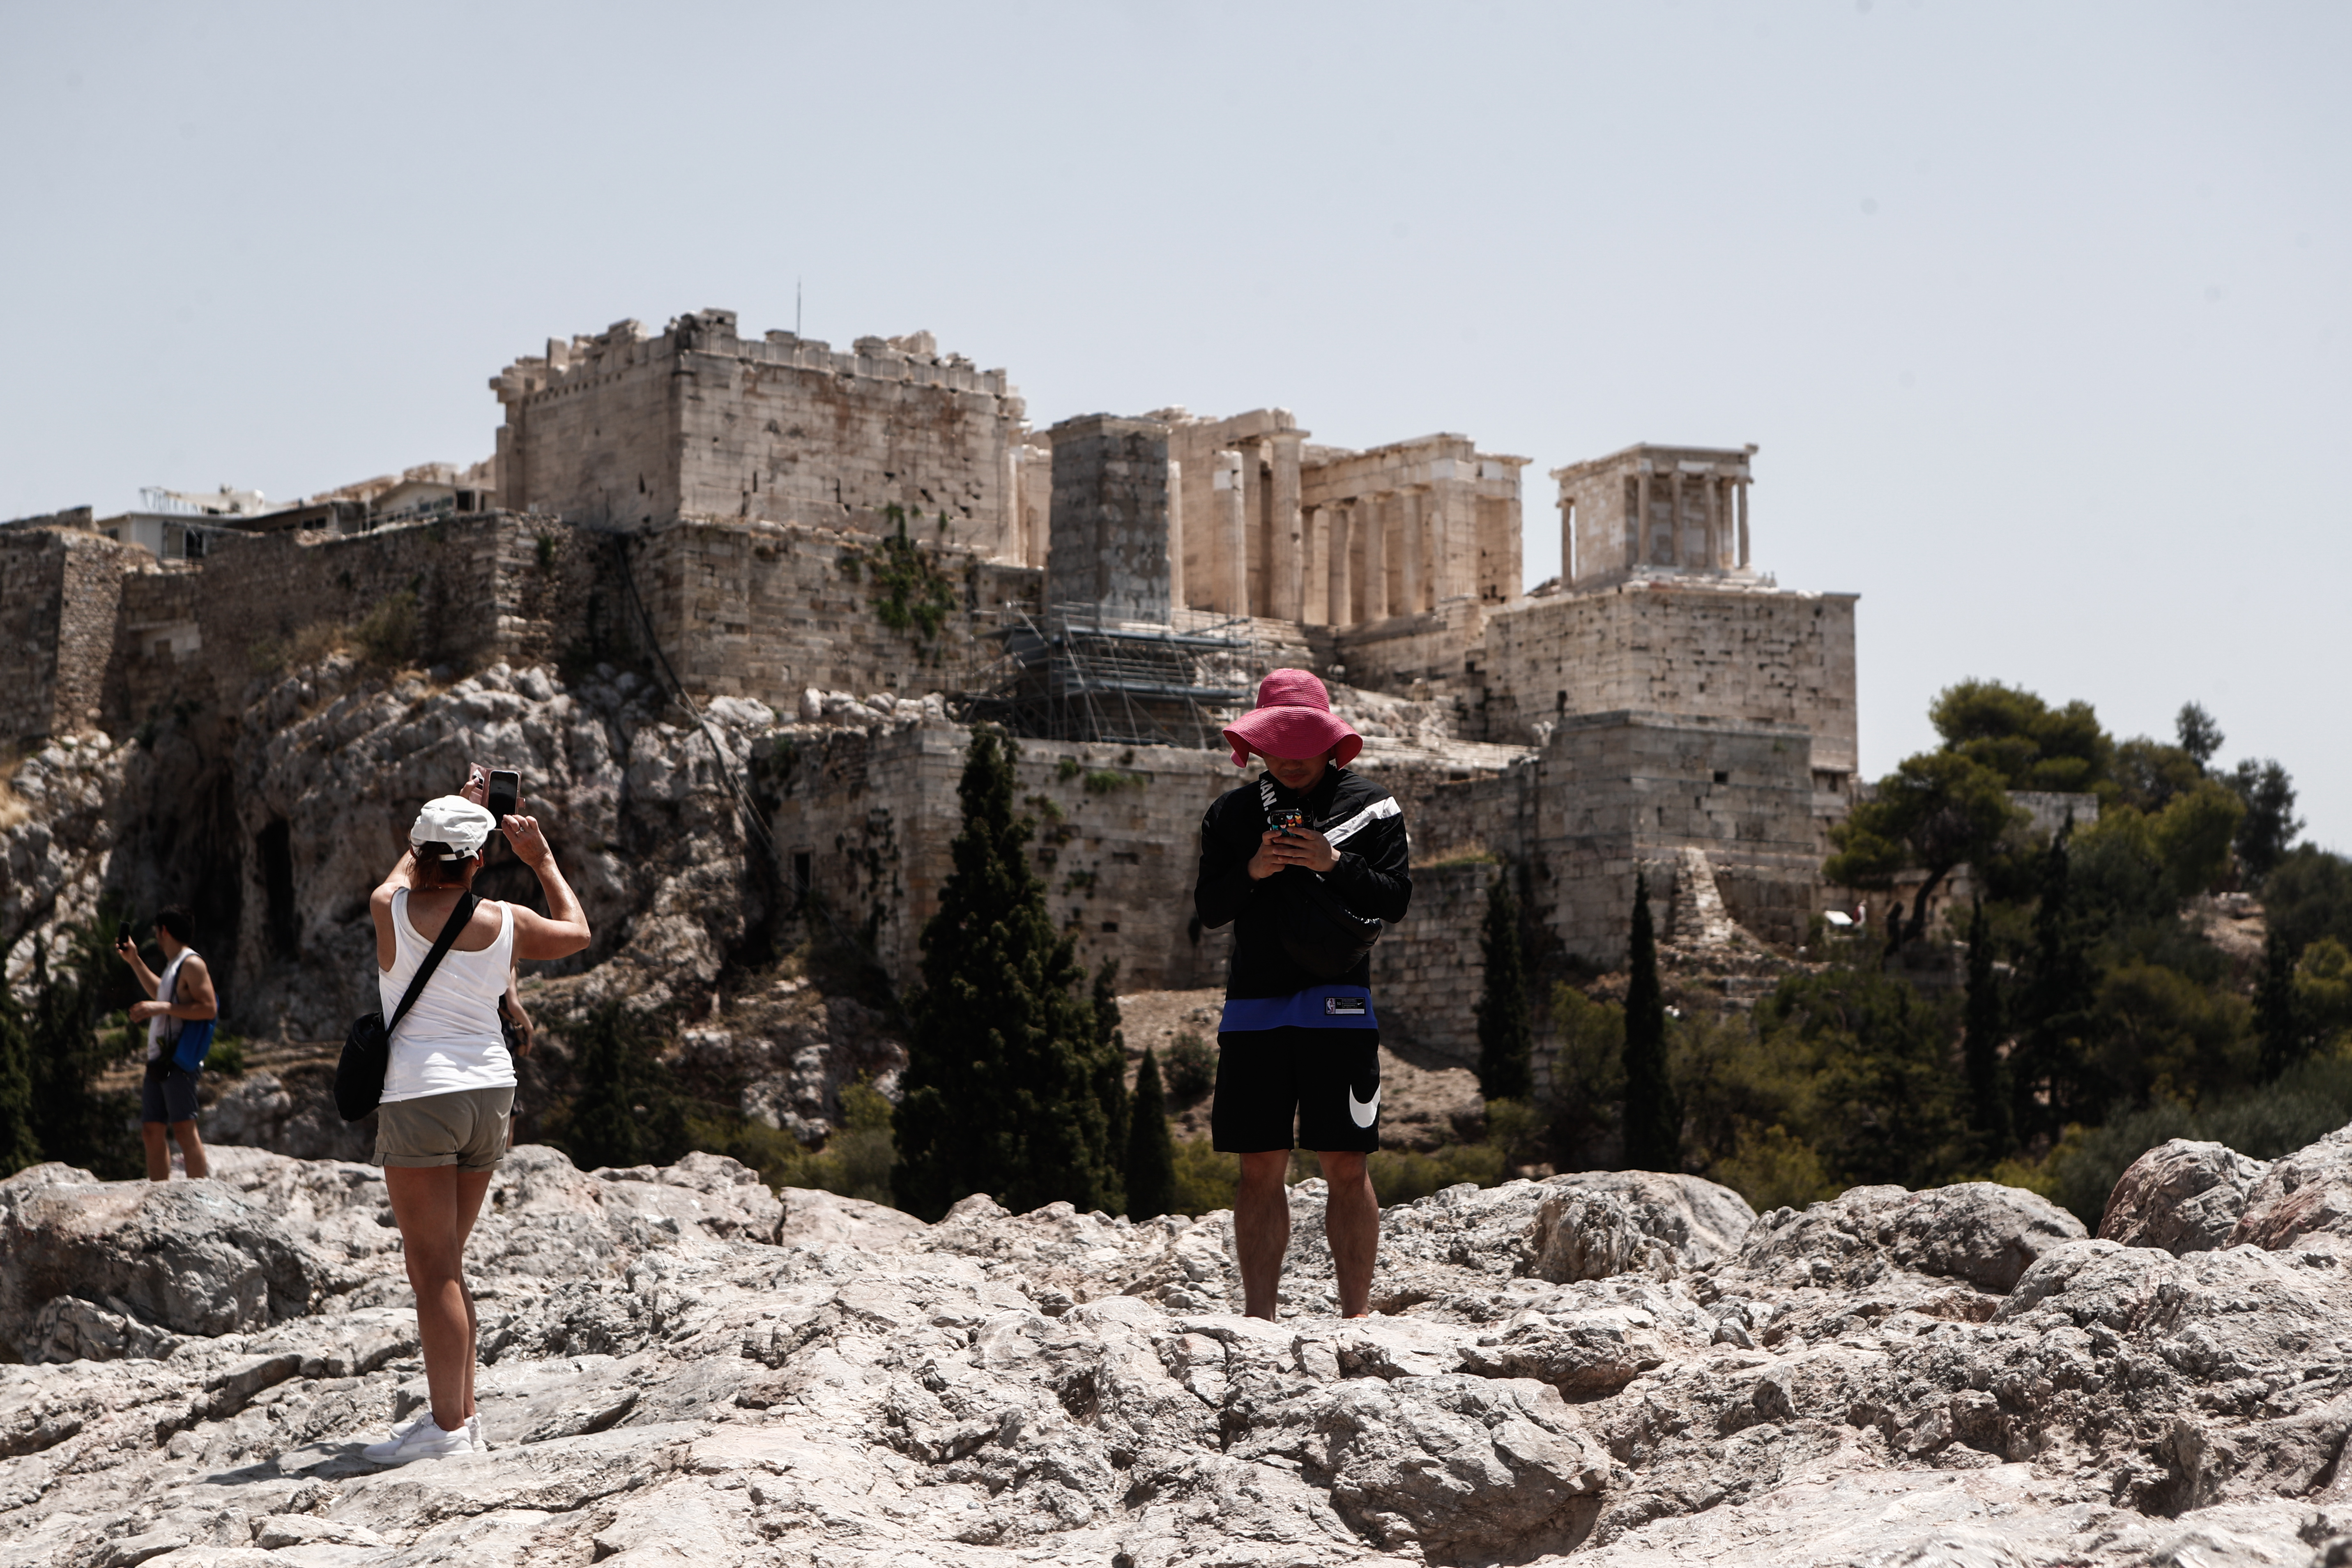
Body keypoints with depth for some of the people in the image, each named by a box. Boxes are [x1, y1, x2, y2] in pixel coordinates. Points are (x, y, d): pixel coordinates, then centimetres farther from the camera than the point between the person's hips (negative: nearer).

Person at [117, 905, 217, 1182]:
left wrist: (162, 1008, -21)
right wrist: (134, 961, 41)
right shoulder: (173, 965, 21)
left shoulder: (191, 964, -8)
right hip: (158, 1060, 10)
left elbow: (209, 1009, -19)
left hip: (179, 1061, -10)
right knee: (152, 1130, 7)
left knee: (184, 1128, -14)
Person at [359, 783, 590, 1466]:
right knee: (445, 1265, 16)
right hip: (490, 1092, 5)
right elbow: (577, 931, 22)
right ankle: (460, 1411, 18)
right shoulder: (507, 923, 2)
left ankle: (448, 1427, -10)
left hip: (419, 1095, -5)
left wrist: (438, 830, 35)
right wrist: (542, 860, 30)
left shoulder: (391, 911, -4)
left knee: (433, 1269, -6)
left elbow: (405, 875, 21)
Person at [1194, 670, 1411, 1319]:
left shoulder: (1370, 804, 5)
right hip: (1253, 1005, 2)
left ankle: (1356, 1315, 1)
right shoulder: (1232, 812, 12)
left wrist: (1337, 865, -16)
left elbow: (1395, 900, 0)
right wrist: (1250, 873, -11)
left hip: (1338, 1003, -2)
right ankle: (1258, 1317, 6)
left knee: (1346, 1166, -4)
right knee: (1261, 1167, 2)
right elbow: (1208, 909, 8)